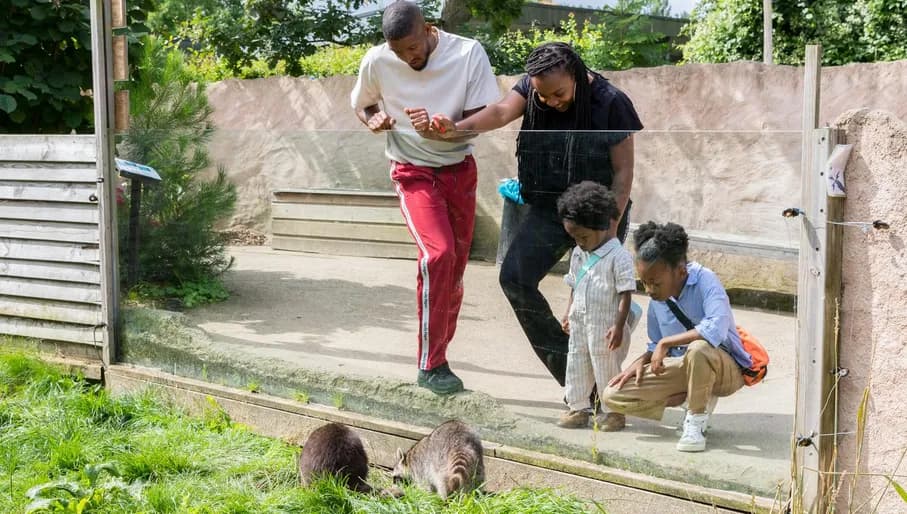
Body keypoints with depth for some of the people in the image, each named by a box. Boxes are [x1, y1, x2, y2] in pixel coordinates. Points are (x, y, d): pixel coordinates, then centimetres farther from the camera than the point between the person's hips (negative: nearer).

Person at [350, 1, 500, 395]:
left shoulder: (468, 53, -15)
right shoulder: (376, 62, -13)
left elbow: (479, 119, -13)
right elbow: (361, 105, 7)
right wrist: (374, 120, -17)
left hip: (459, 169, 3)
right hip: (412, 171, -2)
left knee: (456, 264, 8)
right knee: (438, 253, -22)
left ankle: (439, 350, 28)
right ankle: (430, 366, -14)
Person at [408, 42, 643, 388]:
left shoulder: (610, 103, -15)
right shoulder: (531, 88, -6)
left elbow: (623, 171, -11)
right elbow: (502, 112, -26)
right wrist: (456, 129, -47)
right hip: (550, 207, 4)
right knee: (515, 277, -12)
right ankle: (570, 369, -3)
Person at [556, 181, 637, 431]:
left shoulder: (619, 257, -16)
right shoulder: (578, 255, 7)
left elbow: (625, 295, -17)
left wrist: (618, 326, -20)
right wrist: (569, 315, 15)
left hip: (606, 326, -7)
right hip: (580, 324, 7)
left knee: (607, 368, 4)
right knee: (577, 366, 12)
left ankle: (613, 411, 18)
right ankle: (578, 407, 24)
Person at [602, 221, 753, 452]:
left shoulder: (704, 280, -21)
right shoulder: (657, 299, -2)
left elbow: (717, 329, -39)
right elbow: (656, 345, 12)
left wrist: (666, 343, -30)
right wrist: (642, 361, -10)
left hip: (726, 367, -7)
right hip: (683, 368, 7)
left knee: (698, 348, -43)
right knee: (612, 396, -7)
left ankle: (696, 422, -16)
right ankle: (701, 398, 0)